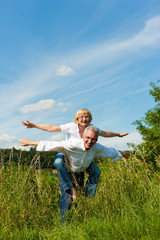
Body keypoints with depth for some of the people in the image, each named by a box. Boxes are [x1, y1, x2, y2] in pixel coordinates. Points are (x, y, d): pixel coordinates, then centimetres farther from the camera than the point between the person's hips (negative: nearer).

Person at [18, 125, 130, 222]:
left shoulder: (97, 148, -21)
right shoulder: (72, 144, -38)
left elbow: (111, 151, -1)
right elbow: (52, 144, -35)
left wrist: (122, 154, 15)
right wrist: (30, 142, -32)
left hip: (82, 172, 5)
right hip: (67, 171, -5)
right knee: (67, 197, -10)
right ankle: (64, 222, 7)